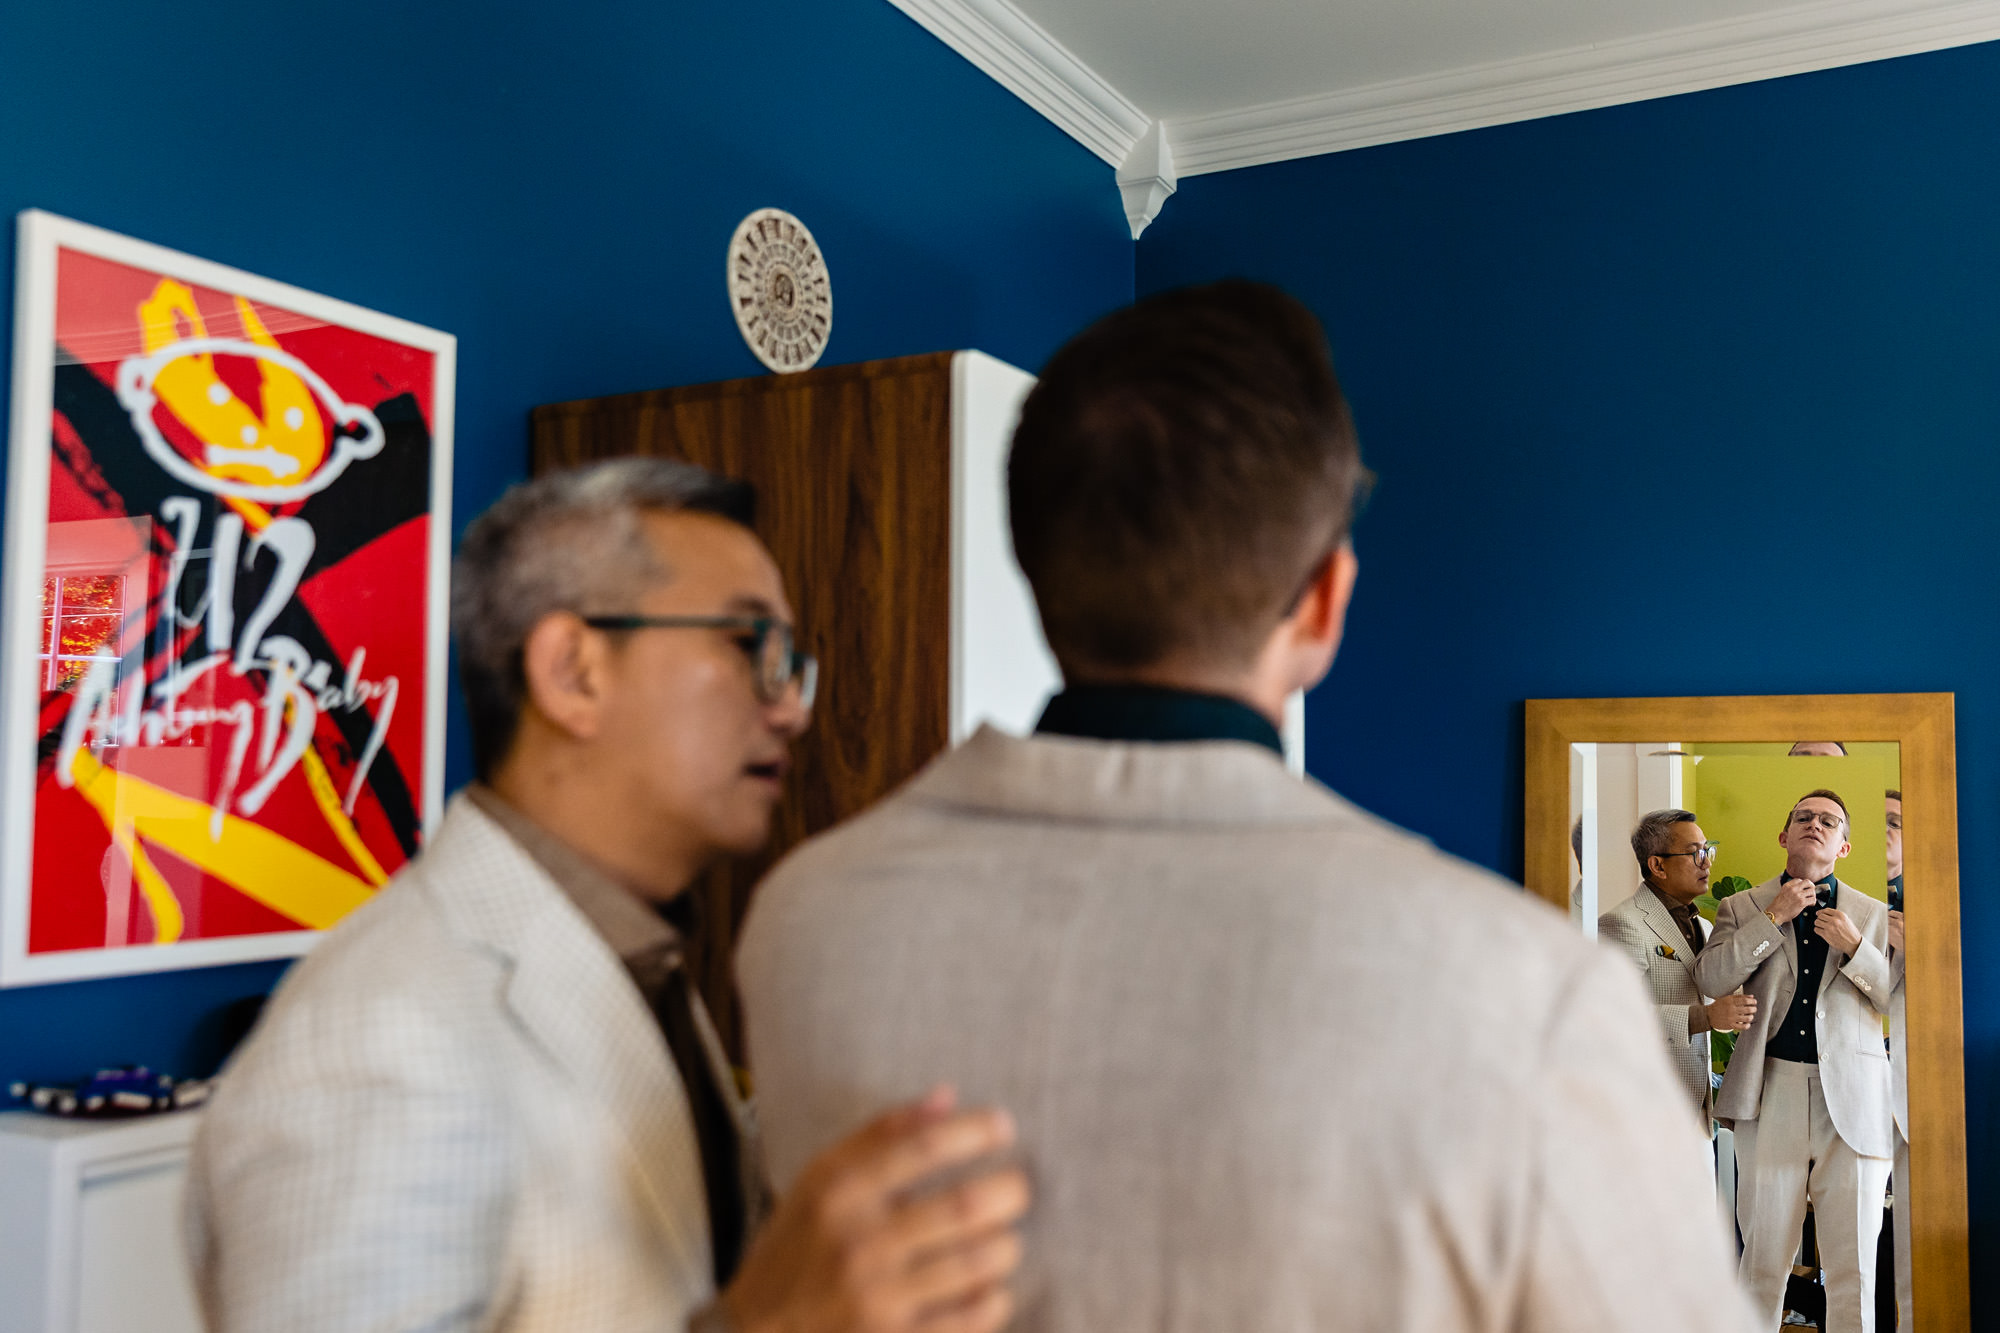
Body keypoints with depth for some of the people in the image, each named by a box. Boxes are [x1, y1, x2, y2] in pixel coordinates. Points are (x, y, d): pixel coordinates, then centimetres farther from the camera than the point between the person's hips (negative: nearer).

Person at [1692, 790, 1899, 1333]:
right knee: (1763, 1259, 3)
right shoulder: (1741, 909, 12)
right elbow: (1709, 979, -3)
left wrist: (1855, 946, -7)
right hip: (1771, 1094, 0)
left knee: (1854, 1269, 2)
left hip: (1852, 1102, 1)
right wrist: (1773, 917, -7)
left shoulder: (1875, 916, 14)